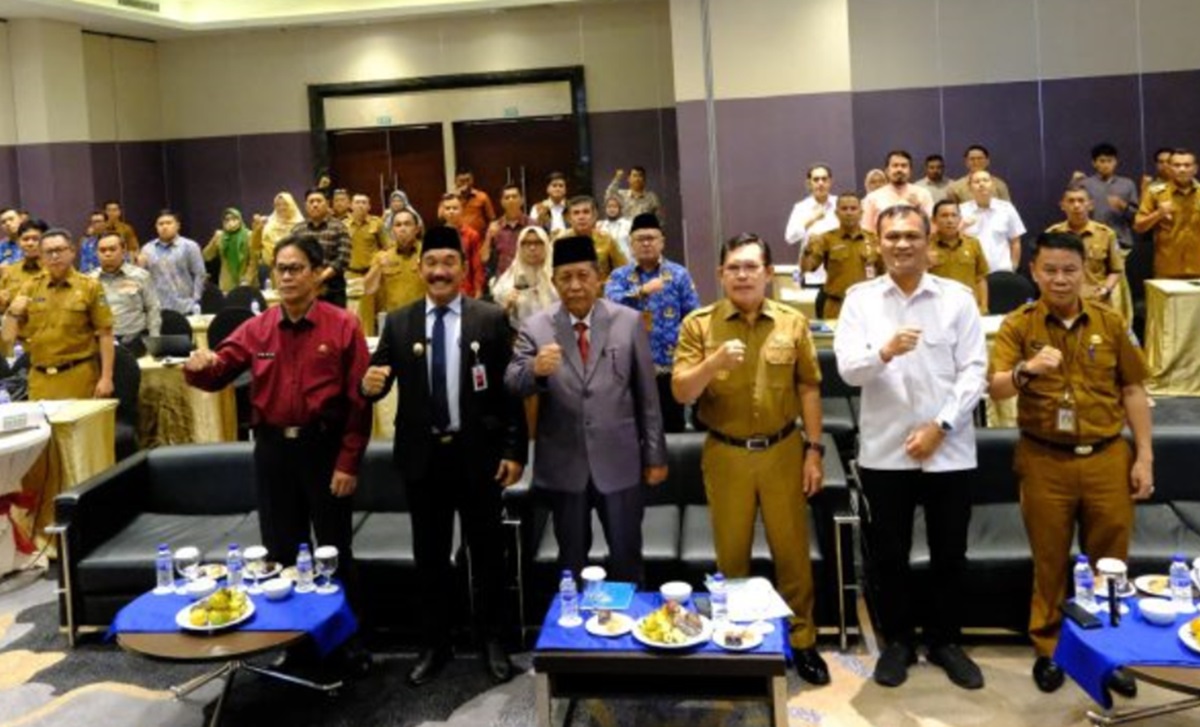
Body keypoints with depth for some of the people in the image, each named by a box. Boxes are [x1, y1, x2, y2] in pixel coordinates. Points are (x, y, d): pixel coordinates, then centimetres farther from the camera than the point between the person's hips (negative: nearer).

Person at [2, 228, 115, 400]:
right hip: (40, 380, 3)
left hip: (79, 378, -3)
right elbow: (7, 337, 10)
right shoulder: (30, 287, 8)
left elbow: (105, 334, -5)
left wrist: (106, 377, -11)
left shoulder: (89, 287, -2)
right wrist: (13, 313, -10)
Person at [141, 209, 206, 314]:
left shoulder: (189, 246, 0)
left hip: (184, 308, -3)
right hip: (156, 309, 3)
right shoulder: (148, 249, 10)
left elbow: (199, 274, -2)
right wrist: (140, 267, -8)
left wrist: (194, 301, -8)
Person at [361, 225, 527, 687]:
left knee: (486, 551, 11)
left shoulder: (491, 319, -4)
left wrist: (514, 450, -8)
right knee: (429, 555, 13)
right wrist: (370, 384, -24)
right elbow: (380, 382, 1)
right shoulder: (398, 323, 3)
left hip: (477, 453, -2)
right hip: (422, 456, 2)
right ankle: (436, 644, 27)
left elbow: (510, 389, -5)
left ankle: (492, 641, 26)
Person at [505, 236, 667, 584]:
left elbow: (647, 393, 2)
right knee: (572, 560, 16)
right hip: (563, 465, 1)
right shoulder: (535, 327, -2)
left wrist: (655, 455, 4)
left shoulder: (629, 321, -1)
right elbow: (512, 386, -9)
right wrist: (535, 368, -32)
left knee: (626, 556, 12)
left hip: (619, 462, 0)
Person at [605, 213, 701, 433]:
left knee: (673, 425, 2)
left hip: (669, 367, -1)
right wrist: (641, 292, -25)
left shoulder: (679, 274, 5)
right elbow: (611, 305, -13)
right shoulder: (619, 276, 7)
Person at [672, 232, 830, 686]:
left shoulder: (793, 323, 0)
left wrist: (814, 450, -1)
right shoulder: (699, 324, -4)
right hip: (726, 455, 0)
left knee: (792, 550, 8)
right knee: (732, 553, 12)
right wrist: (713, 362, -27)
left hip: (783, 451, 1)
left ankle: (801, 639, 24)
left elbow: (808, 389, 3)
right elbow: (681, 393, -10)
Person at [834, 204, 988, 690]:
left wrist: (939, 426, -13)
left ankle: (945, 641, 30)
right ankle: (898, 641, 28)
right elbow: (848, 369, -9)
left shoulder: (958, 298, 1)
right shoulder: (860, 299, 1)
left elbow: (974, 371, -3)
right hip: (884, 450, 0)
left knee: (949, 554, 12)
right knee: (888, 555, 10)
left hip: (949, 450, 0)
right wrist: (884, 352, -29)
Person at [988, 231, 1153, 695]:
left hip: (1107, 457, 2)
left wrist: (1144, 456, 3)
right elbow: (996, 390, -15)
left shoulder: (1110, 322, 2)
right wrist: (1025, 370, -36)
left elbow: (1133, 391, 7)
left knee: (1109, 561, 12)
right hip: (1044, 461, -1)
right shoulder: (1018, 325, -4)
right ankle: (1047, 649, 25)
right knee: (1050, 562, 11)